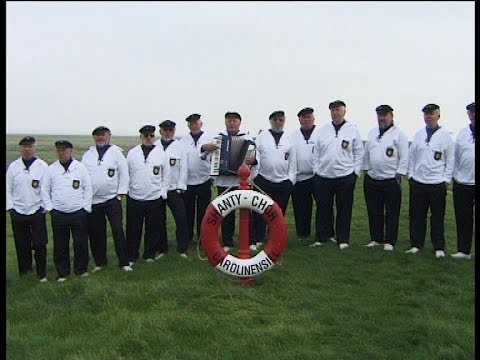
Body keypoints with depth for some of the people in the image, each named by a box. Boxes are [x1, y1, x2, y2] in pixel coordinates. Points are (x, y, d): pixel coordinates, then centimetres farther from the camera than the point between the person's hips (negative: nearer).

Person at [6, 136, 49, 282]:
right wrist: (10, 207, -1)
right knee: (22, 244, 10)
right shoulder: (13, 166, 4)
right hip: (18, 212, 2)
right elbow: (8, 189, 6)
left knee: (40, 244, 1)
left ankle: (41, 273, 14)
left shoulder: (43, 166, -2)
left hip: (37, 211, -2)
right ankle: (25, 270, 25)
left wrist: (45, 207, -7)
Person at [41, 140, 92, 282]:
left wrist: (86, 207, -3)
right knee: (60, 245, 7)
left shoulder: (80, 167, 0)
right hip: (58, 214, 1)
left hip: (78, 212, -1)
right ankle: (62, 272, 20)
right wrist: (49, 208, 0)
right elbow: (45, 190, 7)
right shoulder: (51, 169, 3)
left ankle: (81, 269, 20)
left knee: (81, 243, 4)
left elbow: (88, 188, 1)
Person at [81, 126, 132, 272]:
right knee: (96, 233, 10)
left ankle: (124, 262, 4)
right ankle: (100, 262, 24)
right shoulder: (88, 155, 9)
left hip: (112, 199, -3)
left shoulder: (116, 152, -1)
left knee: (118, 231, -4)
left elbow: (124, 174, -2)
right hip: (92, 200, 4)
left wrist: (120, 193, -6)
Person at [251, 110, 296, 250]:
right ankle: (258, 240, 8)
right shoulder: (261, 136, 6)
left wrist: (291, 179, 4)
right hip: (263, 180, -2)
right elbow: (256, 154, 1)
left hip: (283, 182, 2)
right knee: (260, 212, 0)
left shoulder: (289, 139, 10)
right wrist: (254, 160, -19)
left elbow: (293, 161, 9)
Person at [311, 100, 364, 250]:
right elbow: (316, 152, 10)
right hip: (323, 176, 2)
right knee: (323, 209, 8)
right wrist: (316, 170, 4)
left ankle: (343, 240, 15)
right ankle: (322, 237, 19)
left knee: (344, 210, 5)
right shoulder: (323, 130, 8)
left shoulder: (353, 129, 2)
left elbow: (359, 152, 3)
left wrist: (356, 172, -3)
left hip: (345, 176, -2)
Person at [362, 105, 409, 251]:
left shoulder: (399, 134, -5)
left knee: (392, 213, 4)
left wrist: (398, 175, -11)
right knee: (374, 211, 11)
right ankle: (375, 239, 23)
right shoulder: (372, 132, 11)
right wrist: (366, 170, 12)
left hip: (391, 180, -5)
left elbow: (404, 157, -7)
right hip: (371, 179, 5)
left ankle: (390, 241, 14)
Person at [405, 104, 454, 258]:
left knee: (438, 218, 6)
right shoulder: (418, 134, 8)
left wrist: (446, 179, -4)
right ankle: (416, 244, 18)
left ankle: (439, 247, 16)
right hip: (417, 182, 3)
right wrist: (411, 175, 6)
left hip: (437, 183, -3)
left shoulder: (445, 135, -2)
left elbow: (450, 159, 0)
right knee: (416, 216, 7)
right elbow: (412, 156, 12)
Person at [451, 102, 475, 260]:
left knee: (469, 218, 1)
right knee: (463, 219, 9)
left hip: (473, 183, -3)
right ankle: (463, 250, 19)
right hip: (462, 183, 3)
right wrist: (455, 176, 9)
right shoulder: (462, 133, 7)